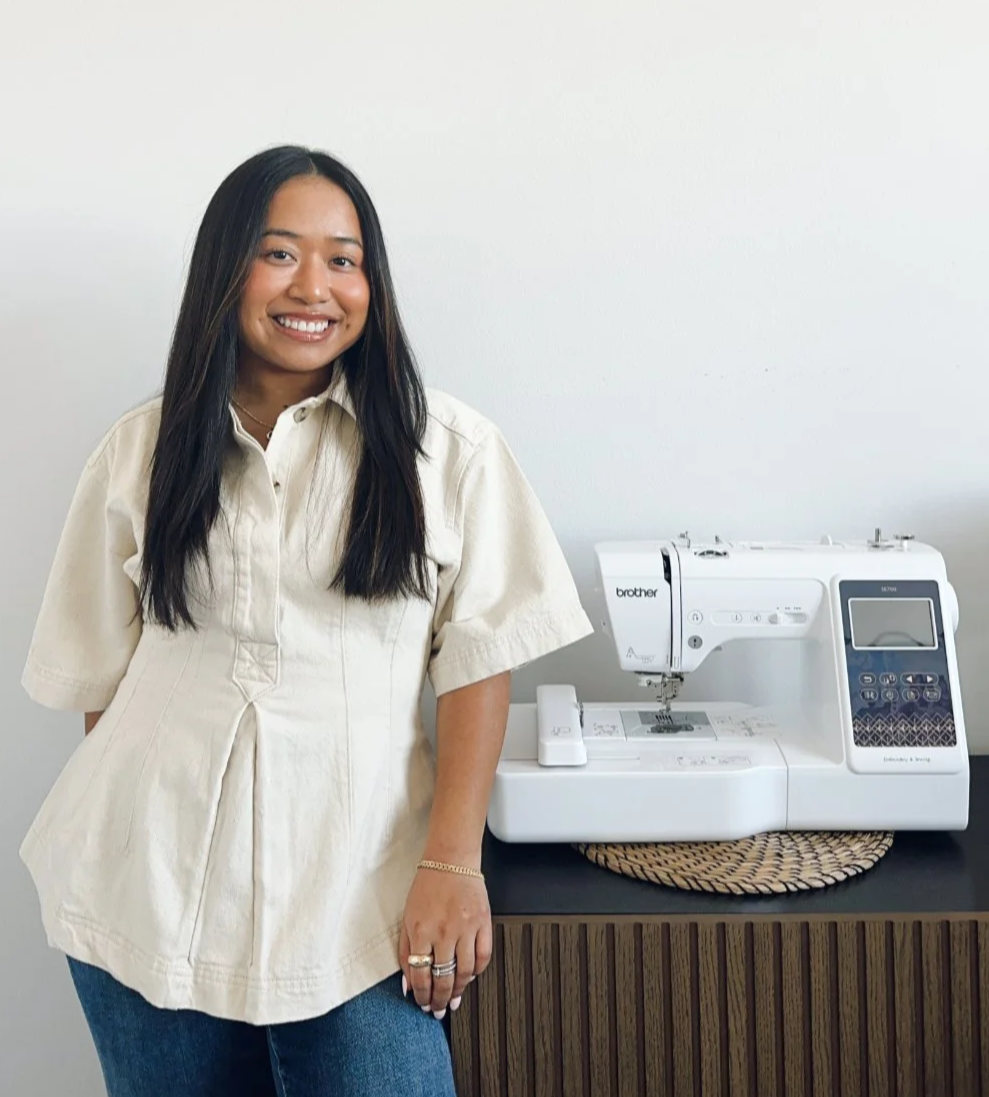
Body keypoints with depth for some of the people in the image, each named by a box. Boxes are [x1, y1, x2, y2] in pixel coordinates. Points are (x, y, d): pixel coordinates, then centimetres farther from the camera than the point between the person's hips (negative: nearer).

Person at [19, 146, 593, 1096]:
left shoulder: (446, 449, -3)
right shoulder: (140, 453, 5)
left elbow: (477, 662, -4)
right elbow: (100, 674, 10)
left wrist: (452, 861, -10)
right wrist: (126, 826, 8)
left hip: (355, 889, -2)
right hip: (151, 886, 3)